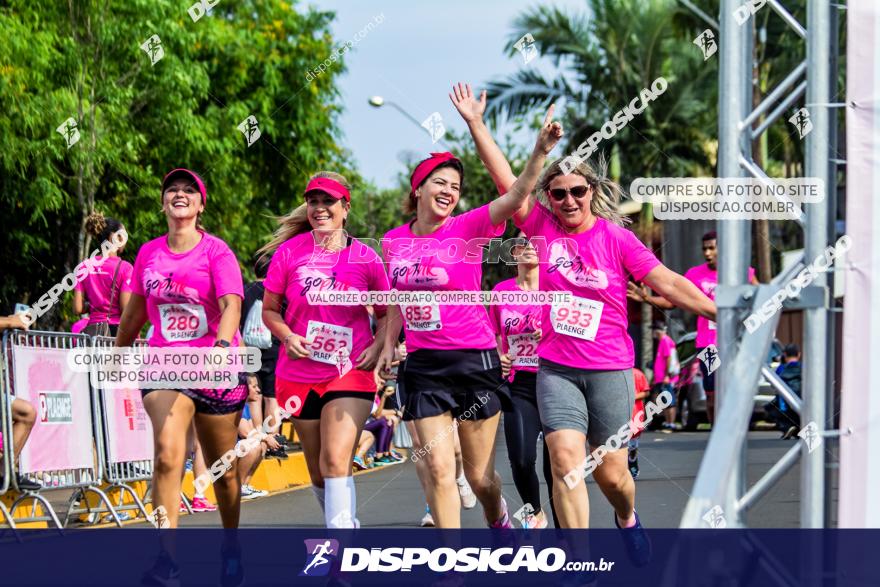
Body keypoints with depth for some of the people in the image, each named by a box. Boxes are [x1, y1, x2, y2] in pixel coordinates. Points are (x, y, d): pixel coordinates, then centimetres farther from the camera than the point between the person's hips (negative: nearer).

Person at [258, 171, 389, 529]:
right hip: (300, 375, 3)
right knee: (318, 470, 11)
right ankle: (347, 526, 33)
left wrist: (378, 346, -9)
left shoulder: (365, 258, -3)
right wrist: (287, 336, -14)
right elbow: (269, 309, 5)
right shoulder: (290, 251, -2)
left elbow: (386, 314, 9)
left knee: (335, 461, -18)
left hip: (351, 372, -2)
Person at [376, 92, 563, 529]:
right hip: (423, 365, 2)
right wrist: (389, 342, 15)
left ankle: (498, 519, 40)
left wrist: (540, 150, -36)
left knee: (480, 475, 8)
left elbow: (517, 195, -22)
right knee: (439, 470, -8)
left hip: (474, 359, -2)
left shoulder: (467, 228, -7)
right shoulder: (393, 241, 4)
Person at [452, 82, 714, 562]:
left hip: (609, 369, -1)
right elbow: (506, 180, -2)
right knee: (565, 459, -15)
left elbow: (666, 281, -7)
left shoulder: (616, 238, -3)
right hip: (556, 368, 1)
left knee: (611, 472, 5)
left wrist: (718, 311, -15)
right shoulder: (541, 226, 1)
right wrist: (475, 124, -6)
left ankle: (627, 518, 41)